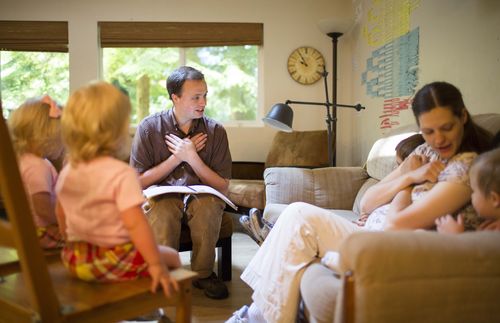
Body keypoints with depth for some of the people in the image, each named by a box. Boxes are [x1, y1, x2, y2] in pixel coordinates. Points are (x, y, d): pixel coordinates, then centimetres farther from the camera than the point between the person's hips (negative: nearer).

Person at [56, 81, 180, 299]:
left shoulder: (67, 172, 0)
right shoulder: (122, 174, -23)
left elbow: (61, 215, 13)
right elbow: (135, 224, -29)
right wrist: (156, 265, -26)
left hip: (74, 259, 8)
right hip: (113, 261, -8)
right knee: (170, 256, 12)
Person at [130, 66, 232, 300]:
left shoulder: (215, 131, 1)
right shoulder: (149, 127, -2)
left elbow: (223, 187, -2)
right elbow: (140, 181, -3)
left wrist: (192, 157, -14)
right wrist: (177, 157, -10)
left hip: (201, 196, 2)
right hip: (162, 196, -1)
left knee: (210, 205, -33)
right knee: (161, 210, -35)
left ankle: (203, 273, -9)